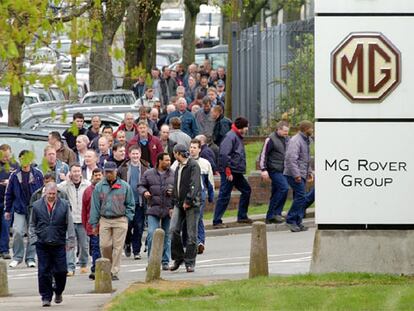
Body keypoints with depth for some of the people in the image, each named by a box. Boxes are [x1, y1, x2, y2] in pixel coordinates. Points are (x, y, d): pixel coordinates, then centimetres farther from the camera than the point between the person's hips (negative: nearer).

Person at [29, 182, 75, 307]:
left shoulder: (64, 205, 1)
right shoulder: (37, 206, 4)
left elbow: (70, 225, 4)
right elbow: (32, 224, 11)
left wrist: (71, 241, -1)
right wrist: (34, 238, -1)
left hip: (58, 244, 0)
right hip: (42, 245, 0)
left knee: (60, 271, 1)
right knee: (44, 272, -1)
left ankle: (58, 292, 26)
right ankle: (46, 297, 6)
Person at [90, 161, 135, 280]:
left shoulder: (124, 186, 4)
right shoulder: (99, 187, 6)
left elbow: (131, 204, 10)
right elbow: (95, 206, 7)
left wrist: (127, 217, -1)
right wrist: (94, 224, 4)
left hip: (120, 220, -1)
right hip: (104, 220, 1)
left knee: (118, 247, -3)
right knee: (104, 245, -5)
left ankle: (114, 272, 2)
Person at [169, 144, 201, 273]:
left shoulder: (193, 166, -7)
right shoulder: (178, 168, 18)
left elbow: (194, 185, -15)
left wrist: (188, 200, -20)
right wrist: (174, 202, 17)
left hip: (192, 204, -7)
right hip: (179, 204, 7)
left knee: (191, 234, -2)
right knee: (174, 230, -8)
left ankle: (190, 262, 3)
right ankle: (178, 258, 4)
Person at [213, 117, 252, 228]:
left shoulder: (238, 137, 17)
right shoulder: (230, 137, -15)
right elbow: (224, 155, -23)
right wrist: (228, 171, -23)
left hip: (237, 173, 10)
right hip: (229, 173, -10)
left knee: (246, 190, 17)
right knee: (224, 196, -7)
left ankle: (242, 216, 26)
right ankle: (217, 222, -4)